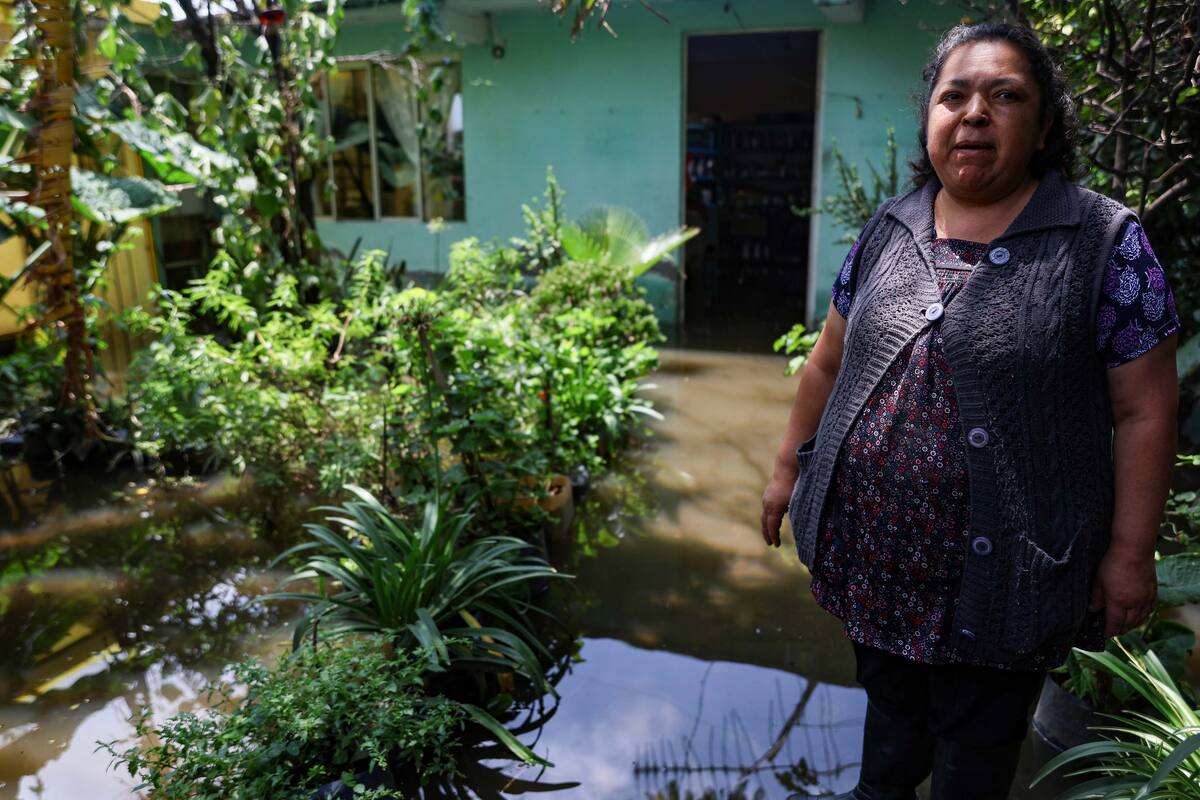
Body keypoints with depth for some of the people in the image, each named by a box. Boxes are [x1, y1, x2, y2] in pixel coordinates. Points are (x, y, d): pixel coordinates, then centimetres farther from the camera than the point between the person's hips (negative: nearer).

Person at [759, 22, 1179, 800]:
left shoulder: (1105, 240, -9)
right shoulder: (889, 229, 3)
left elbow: (1144, 410, -8)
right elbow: (828, 361, 9)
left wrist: (1131, 551, -7)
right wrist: (789, 469, 12)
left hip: (997, 568, -3)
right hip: (870, 550, 4)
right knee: (890, 705, 26)